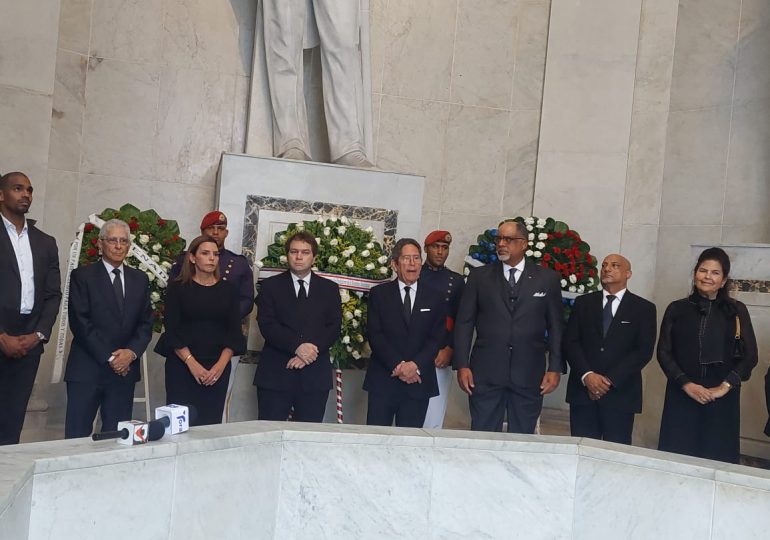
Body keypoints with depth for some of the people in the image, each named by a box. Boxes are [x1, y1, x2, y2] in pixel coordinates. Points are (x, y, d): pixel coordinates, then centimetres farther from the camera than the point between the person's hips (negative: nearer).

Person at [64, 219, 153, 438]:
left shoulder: (140, 279, 13)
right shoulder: (82, 276, 1)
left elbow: (146, 322, 9)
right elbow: (80, 322, -7)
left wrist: (132, 352, -9)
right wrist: (109, 357, -11)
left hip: (125, 369, 3)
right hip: (87, 369, -3)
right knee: (77, 435, -1)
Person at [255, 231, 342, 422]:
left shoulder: (329, 289, 13)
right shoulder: (270, 286, 9)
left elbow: (334, 328, 3)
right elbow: (267, 324, -4)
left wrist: (311, 351, -13)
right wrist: (297, 346, -17)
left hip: (315, 377, 1)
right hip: (275, 374, -1)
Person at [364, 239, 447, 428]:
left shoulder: (435, 299, 9)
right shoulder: (379, 294, 6)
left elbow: (437, 338, 1)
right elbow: (374, 334, -3)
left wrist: (416, 365, -14)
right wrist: (396, 366, -14)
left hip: (419, 381, 1)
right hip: (383, 380, -1)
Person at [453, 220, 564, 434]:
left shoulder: (547, 278, 5)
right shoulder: (479, 276, 5)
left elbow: (555, 327, 6)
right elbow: (464, 323, 4)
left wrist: (555, 368, -1)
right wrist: (462, 365, -3)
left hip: (529, 375, 0)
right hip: (485, 373, 0)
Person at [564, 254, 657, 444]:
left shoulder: (644, 308, 5)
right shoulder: (583, 302, 11)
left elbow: (644, 351, -3)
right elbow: (570, 342, 3)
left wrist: (610, 380, -12)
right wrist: (587, 375, -13)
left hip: (620, 393, -1)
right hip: (583, 390, 2)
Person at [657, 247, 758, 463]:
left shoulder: (737, 311, 7)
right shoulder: (677, 309, 7)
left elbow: (750, 356, 1)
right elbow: (663, 353, 2)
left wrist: (724, 387, -10)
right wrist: (686, 384, -10)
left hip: (722, 398, 0)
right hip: (682, 395, 0)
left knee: (717, 456, 0)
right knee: (677, 455, -1)